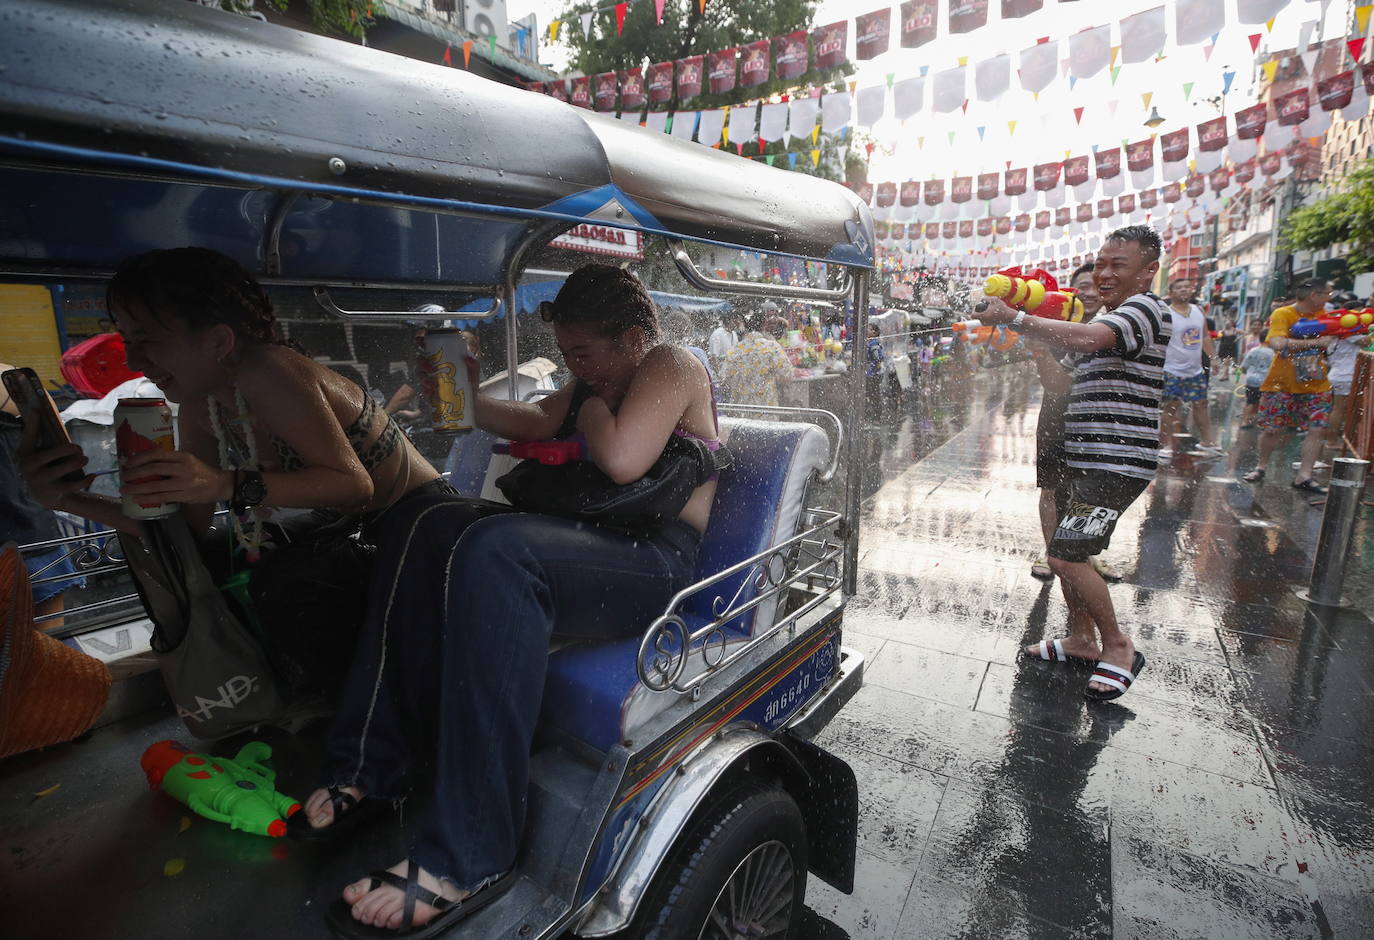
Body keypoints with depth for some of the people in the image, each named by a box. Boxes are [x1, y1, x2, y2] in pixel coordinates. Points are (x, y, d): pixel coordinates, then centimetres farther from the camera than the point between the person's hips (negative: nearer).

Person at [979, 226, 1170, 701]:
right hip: (1082, 458, 10)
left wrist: (1011, 318, -31)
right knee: (1065, 551, 15)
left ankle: (1118, 646, 7)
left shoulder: (1145, 310, -12)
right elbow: (1075, 375, 20)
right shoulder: (1107, 316, 21)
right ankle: (1081, 638, 31)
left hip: (1116, 463, -10)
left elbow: (1085, 339, -32)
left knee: (1066, 555, -14)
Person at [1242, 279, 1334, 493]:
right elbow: (1277, 343, -28)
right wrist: (1315, 342, -25)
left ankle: (1304, 476, 3)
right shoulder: (1283, 314, -12)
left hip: (1316, 386, 5)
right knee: (1271, 428, 0)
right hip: (1282, 383, -5)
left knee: (1320, 428, -3)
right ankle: (1261, 467, 21)